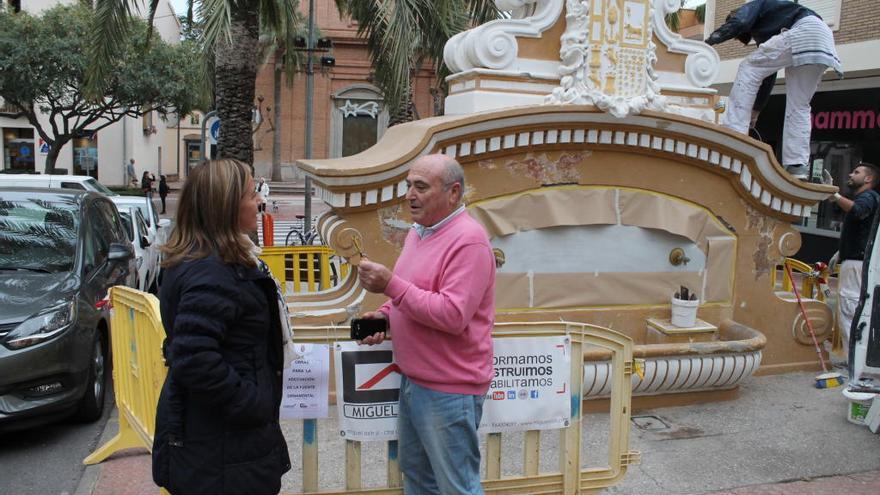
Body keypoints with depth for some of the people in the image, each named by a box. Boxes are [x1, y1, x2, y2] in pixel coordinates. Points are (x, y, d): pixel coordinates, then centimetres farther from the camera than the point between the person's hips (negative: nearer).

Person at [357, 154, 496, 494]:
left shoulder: (468, 240, -20)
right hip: (412, 380, 9)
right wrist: (385, 315, 4)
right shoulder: (418, 231, 10)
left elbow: (453, 315, -27)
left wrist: (391, 285, -27)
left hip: (449, 390, -9)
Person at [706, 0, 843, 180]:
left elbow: (738, 23, -9)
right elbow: (768, 75, 34)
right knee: (799, 106, 9)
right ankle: (797, 166, 1)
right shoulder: (763, 31, 35)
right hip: (824, 39, 9)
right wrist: (755, 110, 36)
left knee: (749, 68, -3)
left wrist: (709, 40, 3)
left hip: (805, 30, -9)